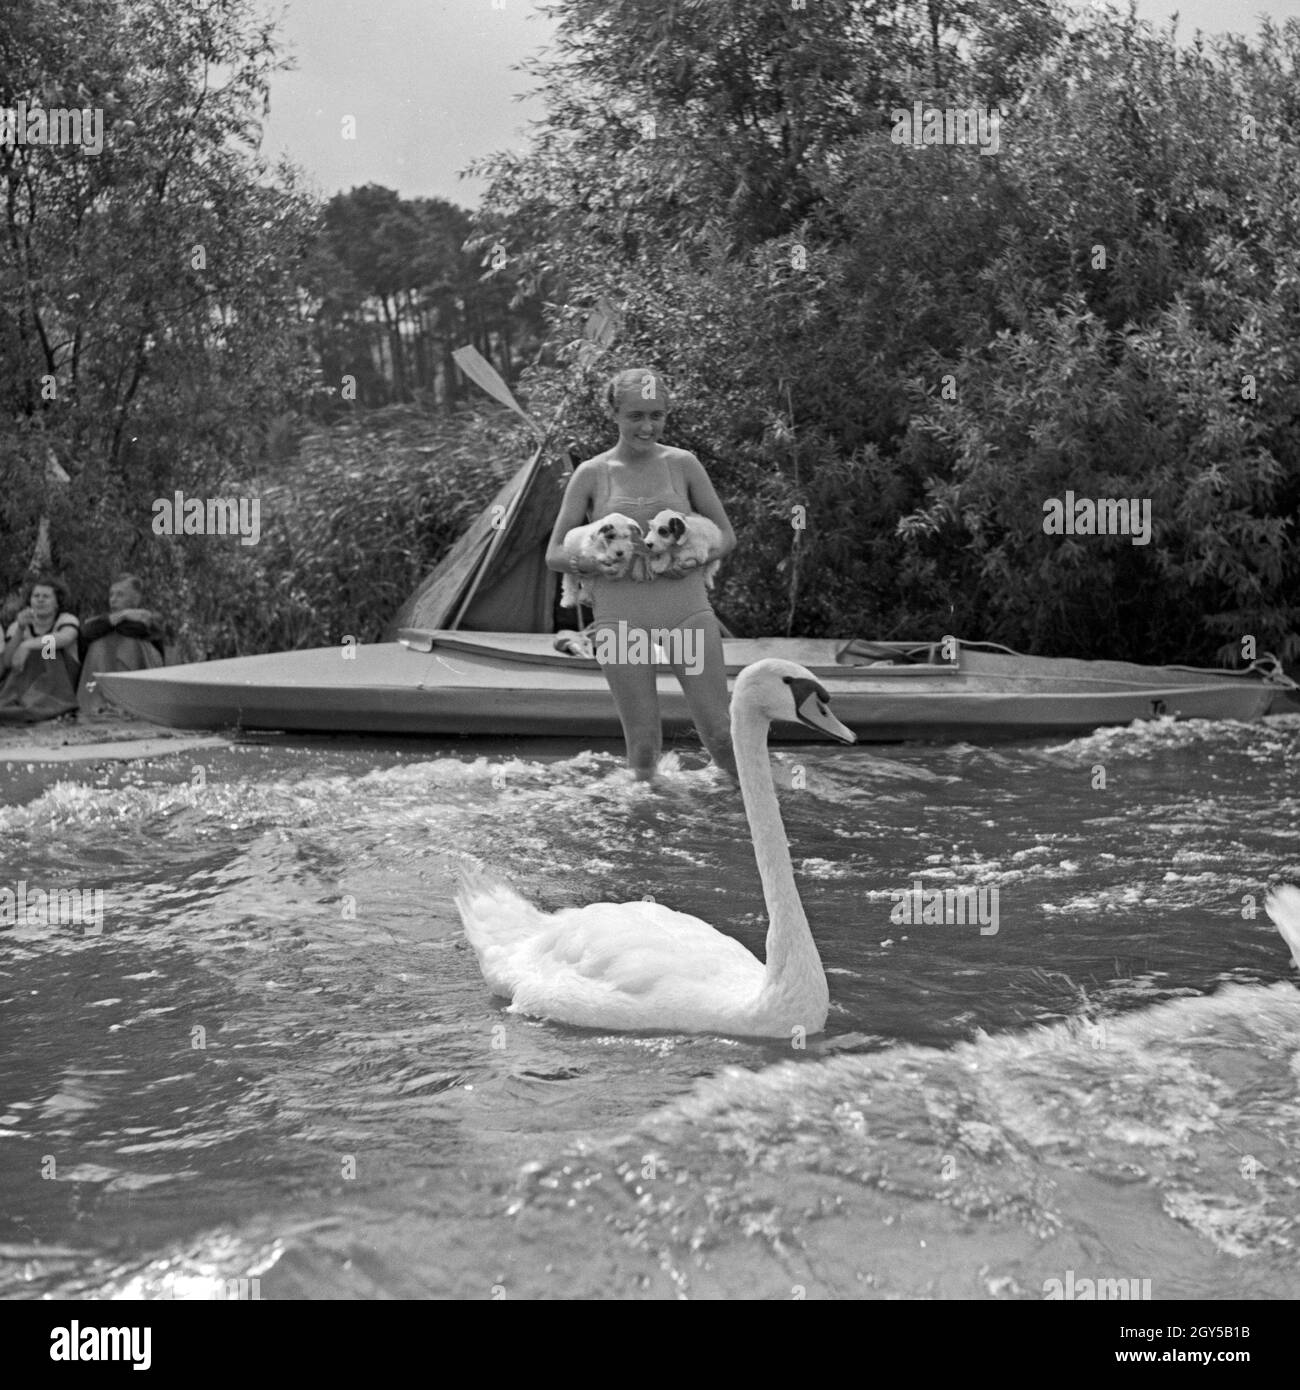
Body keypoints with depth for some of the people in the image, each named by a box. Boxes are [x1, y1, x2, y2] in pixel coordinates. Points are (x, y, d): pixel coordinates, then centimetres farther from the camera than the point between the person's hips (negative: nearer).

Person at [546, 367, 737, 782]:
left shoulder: (683, 464, 4)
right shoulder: (591, 474, 2)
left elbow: (726, 536, 11)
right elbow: (554, 554, 4)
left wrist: (694, 558, -10)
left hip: (688, 611, 1)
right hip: (621, 618, -1)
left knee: (719, 733, -2)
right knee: (643, 743, 1)